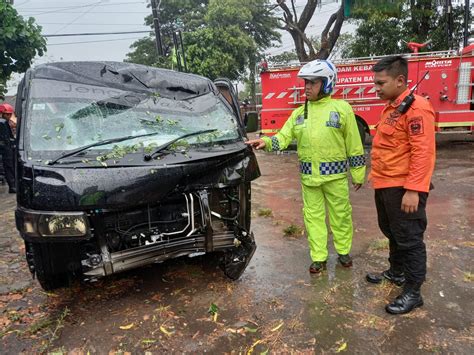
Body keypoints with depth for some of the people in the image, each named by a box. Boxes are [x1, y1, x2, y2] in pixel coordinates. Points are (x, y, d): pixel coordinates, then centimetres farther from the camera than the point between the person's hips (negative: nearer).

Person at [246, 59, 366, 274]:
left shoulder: (341, 108, -4)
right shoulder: (299, 113, 9)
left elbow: (354, 144, -3)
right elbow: (283, 137, 2)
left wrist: (357, 174, -2)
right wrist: (266, 142, -19)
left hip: (335, 174, -3)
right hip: (309, 175, 4)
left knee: (340, 215, 10)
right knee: (313, 216, 8)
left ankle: (343, 251, 32)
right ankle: (319, 258, 21)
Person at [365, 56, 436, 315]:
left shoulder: (416, 108, -16)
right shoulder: (390, 107, 14)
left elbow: (423, 152, -23)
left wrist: (413, 190, -26)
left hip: (402, 189, -9)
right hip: (385, 186, 10)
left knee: (409, 239, 3)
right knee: (391, 233, 22)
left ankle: (412, 292, 16)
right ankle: (396, 272, 41)